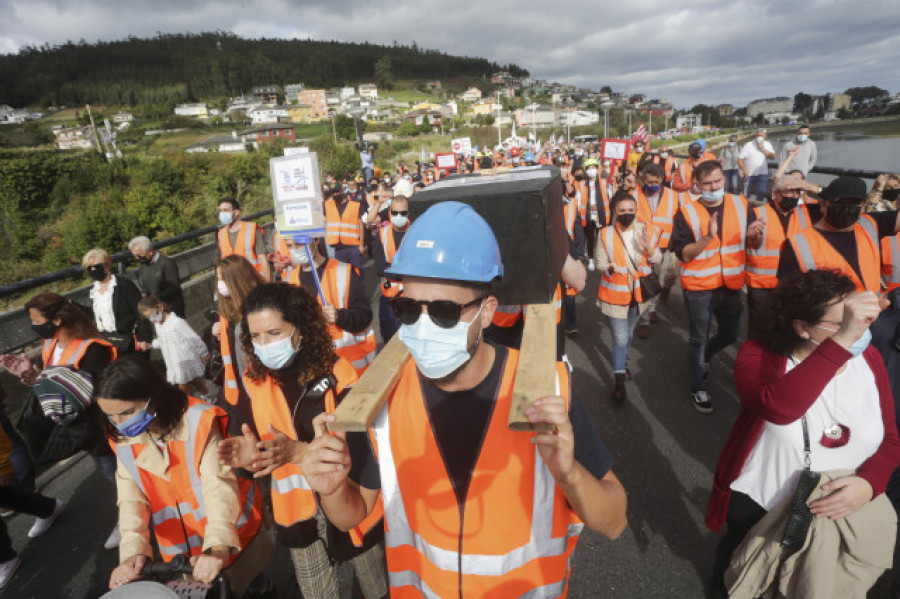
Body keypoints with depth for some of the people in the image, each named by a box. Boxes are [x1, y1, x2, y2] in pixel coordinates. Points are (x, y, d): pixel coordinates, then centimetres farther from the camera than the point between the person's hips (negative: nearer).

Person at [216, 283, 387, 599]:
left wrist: (297, 451, -33)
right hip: (298, 509, 3)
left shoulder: (337, 374, -19)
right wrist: (252, 455, -23)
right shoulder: (255, 380, -6)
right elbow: (267, 451, 0)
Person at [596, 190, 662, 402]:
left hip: (638, 292, 4)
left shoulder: (647, 230, -6)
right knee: (620, 338, -5)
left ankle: (621, 362, 50)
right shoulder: (605, 234, -13)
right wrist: (611, 268, -33)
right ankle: (619, 380, 10)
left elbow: (658, 260, -3)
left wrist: (649, 248, -24)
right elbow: (600, 264, -10)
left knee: (628, 333, 23)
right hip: (615, 294, -3)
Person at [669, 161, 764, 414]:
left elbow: (754, 245, 3)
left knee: (729, 335, 19)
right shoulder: (687, 213, -11)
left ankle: (702, 358, 49)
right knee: (698, 338, 9)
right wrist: (708, 237, -29)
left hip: (731, 284, 4)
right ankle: (698, 387, 27)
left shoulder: (741, 205, -2)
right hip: (699, 288, -3)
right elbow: (683, 254, -15)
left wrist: (754, 235, -20)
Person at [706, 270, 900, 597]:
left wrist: (869, 483, -23)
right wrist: (842, 339, -50)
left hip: (838, 506, 4)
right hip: (757, 505, -3)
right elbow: (779, 408, -48)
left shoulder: (867, 358, -9)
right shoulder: (758, 356, -26)